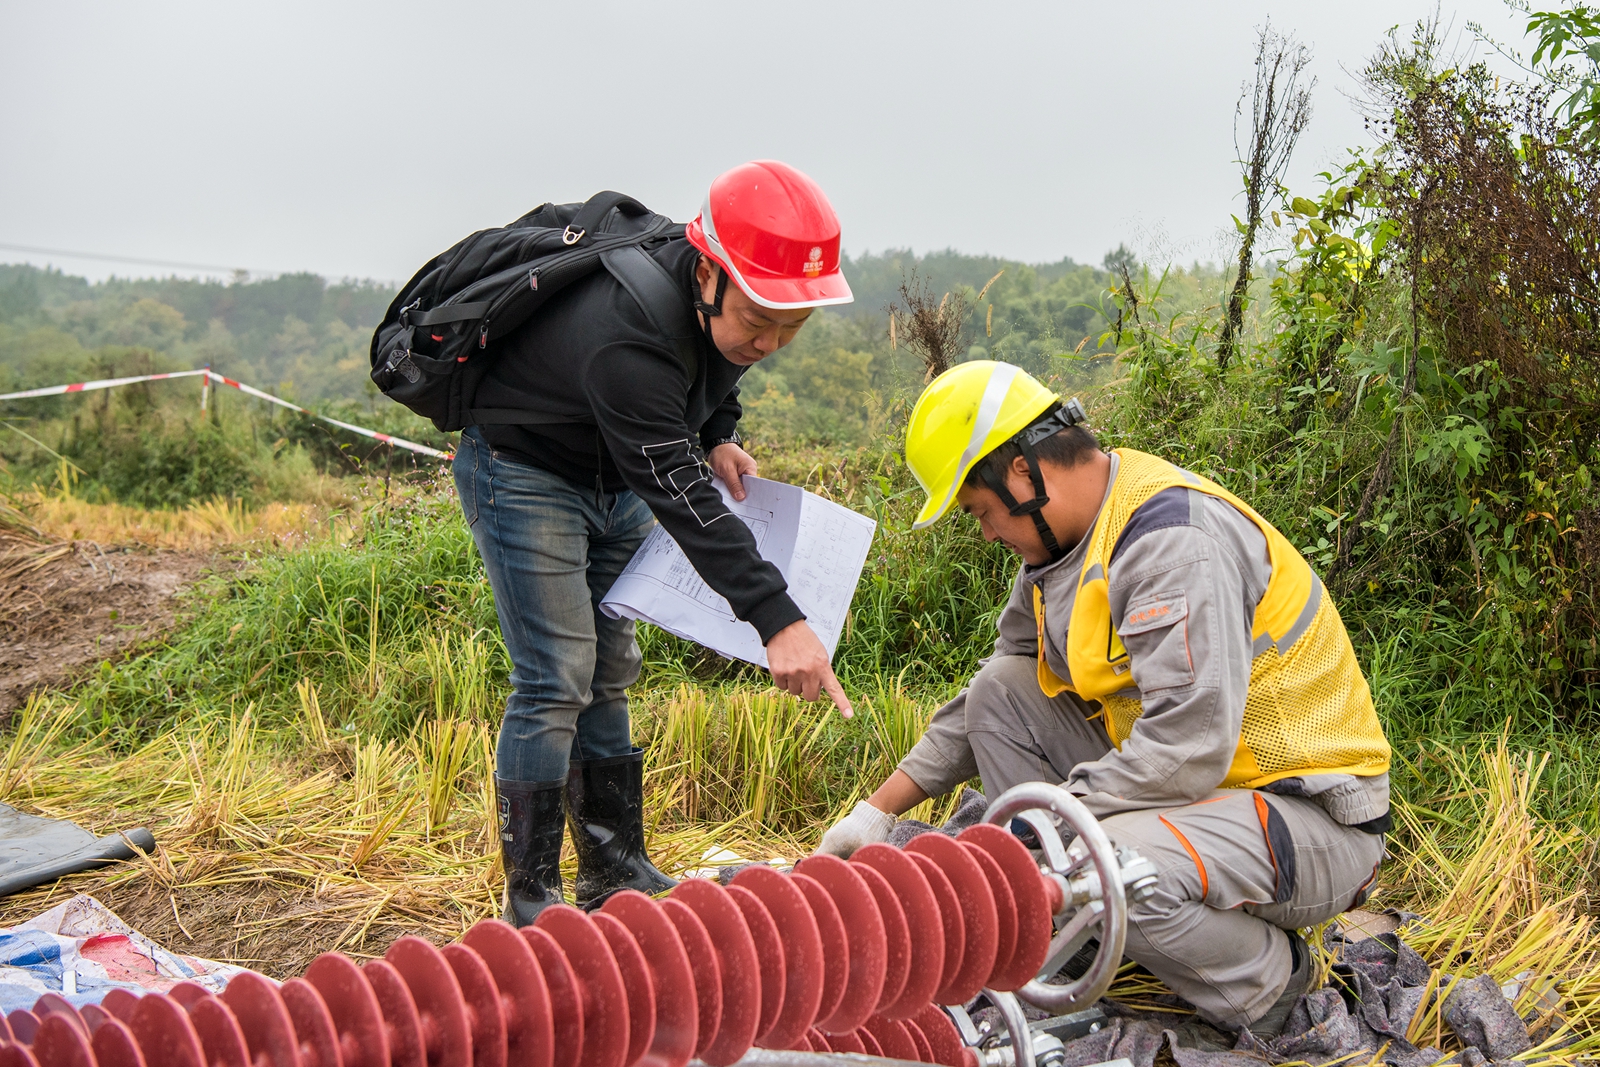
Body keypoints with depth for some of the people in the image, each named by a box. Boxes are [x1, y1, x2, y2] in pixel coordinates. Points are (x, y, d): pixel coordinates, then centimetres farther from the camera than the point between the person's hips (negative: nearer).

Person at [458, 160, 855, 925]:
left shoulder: (721, 306, -14)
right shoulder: (623, 338, -39)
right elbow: (681, 500, -42)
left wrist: (718, 438, -7)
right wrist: (776, 619, -45)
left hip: (617, 477, 8)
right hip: (523, 469, -8)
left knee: (609, 673, 10)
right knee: (556, 680, -12)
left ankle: (615, 871, 19)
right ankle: (531, 900, -1)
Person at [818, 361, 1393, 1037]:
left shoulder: (1174, 537, -24)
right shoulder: (1064, 536, 5)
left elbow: (1185, 751, -32)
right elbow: (990, 700, 16)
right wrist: (880, 809, 11)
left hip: (1318, 820, -9)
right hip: (1191, 778, 9)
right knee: (1002, 691, 2)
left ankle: (1268, 984, -4)